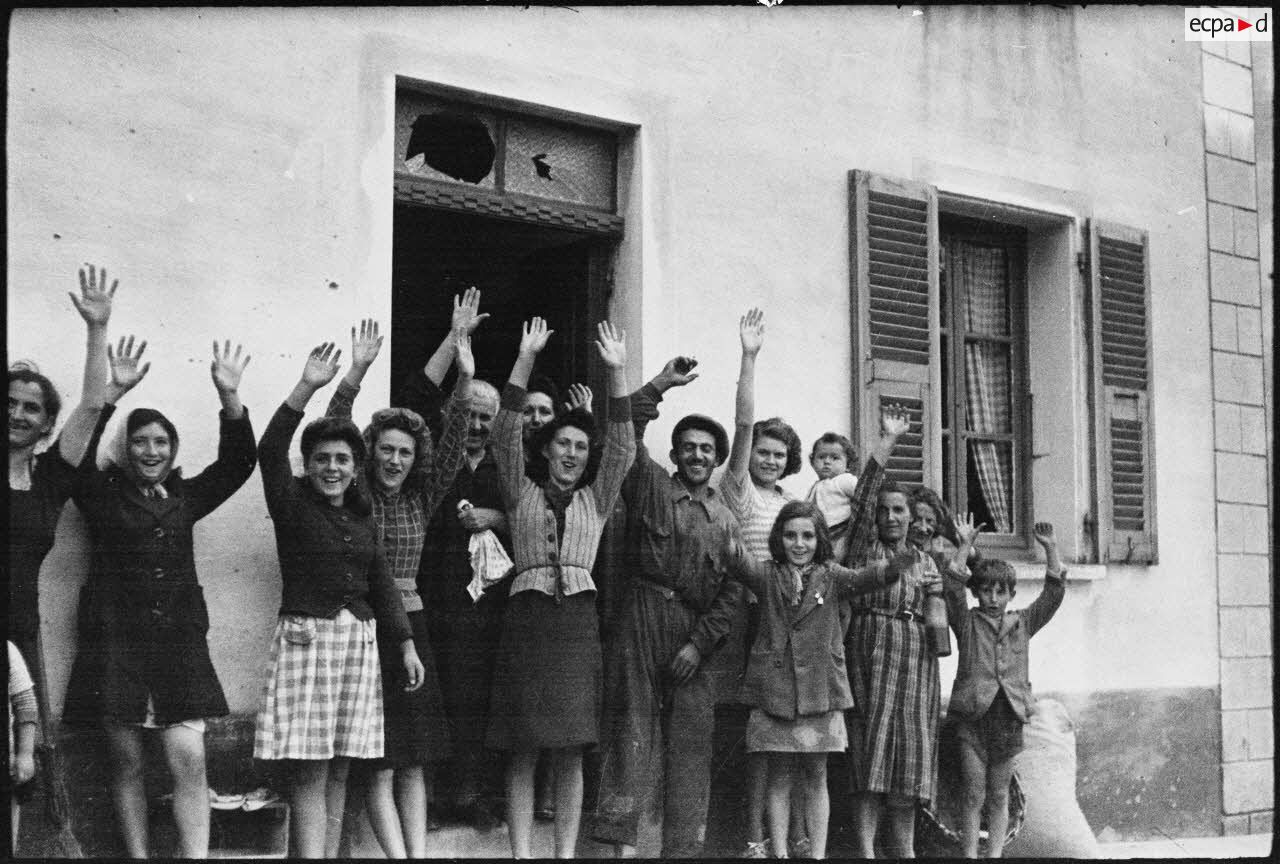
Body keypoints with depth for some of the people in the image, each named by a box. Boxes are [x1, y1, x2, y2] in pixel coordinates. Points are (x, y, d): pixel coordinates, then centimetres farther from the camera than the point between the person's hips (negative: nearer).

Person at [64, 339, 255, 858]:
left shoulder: (185, 498, 13)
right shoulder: (103, 495, 5)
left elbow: (237, 461, 4)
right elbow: (78, 451, -12)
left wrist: (229, 395, -9)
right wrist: (115, 392, -23)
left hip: (179, 637, 2)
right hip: (116, 637, -2)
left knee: (188, 757, -8)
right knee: (126, 760, 3)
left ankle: (195, 856, -6)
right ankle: (137, 855, 10)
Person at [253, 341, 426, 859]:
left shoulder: (362, 516, 13)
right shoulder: (293, 505, -3)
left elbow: (382, 584, 16)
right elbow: (269, 452, -20)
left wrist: (406, 644, 10)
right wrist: (306, 389, -29)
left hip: (359, 641, 5)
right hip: (306, 637, -5)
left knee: (339, 771, 8)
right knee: (309, 773, -7)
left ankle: (330, 855, 14)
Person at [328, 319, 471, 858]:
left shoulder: (422, 499, 8)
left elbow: (452, 445, -2)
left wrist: (465, 382, -14)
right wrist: (356, 373, -26)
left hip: (410, 625, 4)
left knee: (414, 763, 5)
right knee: (379, 766, -3)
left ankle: (419, 854, 8)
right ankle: (397, 855, -1)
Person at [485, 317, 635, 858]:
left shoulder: (596, 499, 16)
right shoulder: (521, 493, 11)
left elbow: (622, 447, 4)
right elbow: (504, 437, -1)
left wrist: (617, 373, -5)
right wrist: (525, 361, -9)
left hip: (578, 619, 2)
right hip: (527, 615, -1)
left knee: (571, 750, 2)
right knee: (523, 749, -1)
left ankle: (566, 853, 7)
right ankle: (521, 852, 3)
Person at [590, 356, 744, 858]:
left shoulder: (726, 522, 14)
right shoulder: (650, 486, 8)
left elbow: (731, 592, 7)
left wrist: (700, 643, -4)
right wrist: (660, 385, -12)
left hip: (697, 631, 3)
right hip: (644, 615, -3)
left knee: (692, 739, 2)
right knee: (634, 723, -6)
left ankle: (683, 846, 7)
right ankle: (624, 838, -6)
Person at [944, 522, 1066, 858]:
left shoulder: (1023, 623, 12)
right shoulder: (967, 622, 5)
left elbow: (1053, 594, 5)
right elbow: (954, 589, -10)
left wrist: (1050, 550, -5)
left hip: (1009, 716, 2)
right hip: (972, 716, -2)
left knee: (999, 796, 10)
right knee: (974, 795, 0)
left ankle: (995, 854, 15)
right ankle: (970, 855, 5)